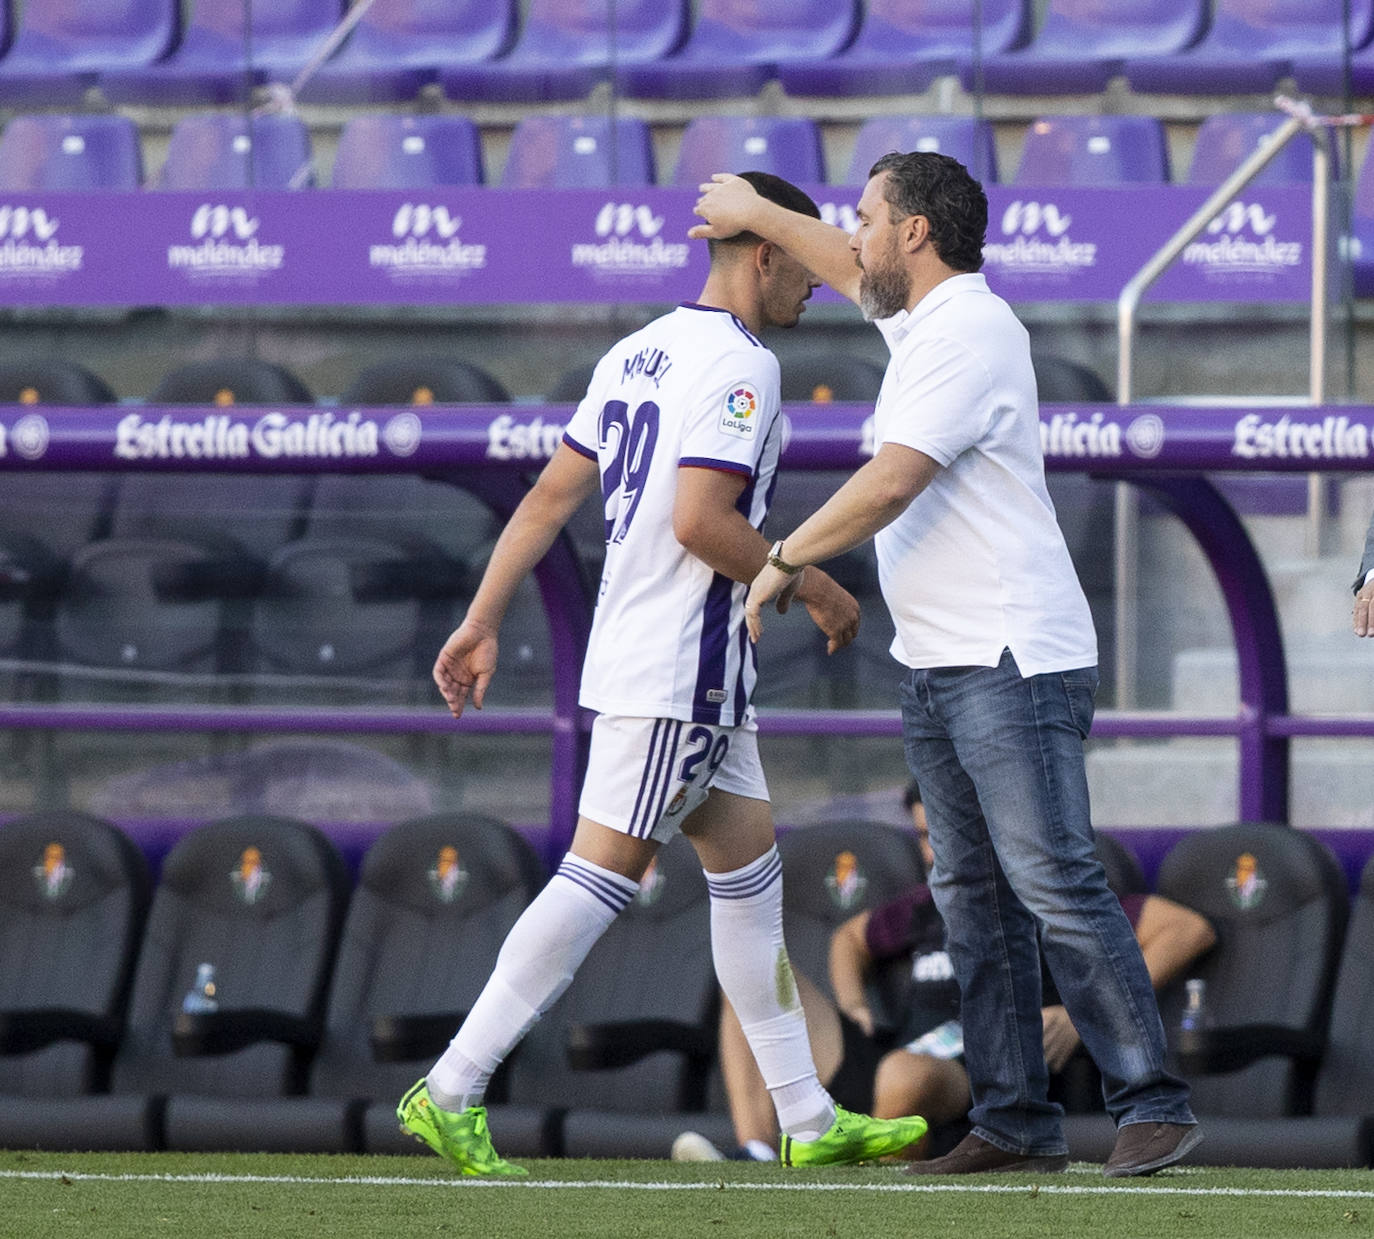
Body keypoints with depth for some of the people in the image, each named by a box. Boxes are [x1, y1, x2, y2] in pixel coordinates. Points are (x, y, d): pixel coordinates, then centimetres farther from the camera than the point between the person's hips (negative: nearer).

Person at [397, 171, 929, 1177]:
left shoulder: (638, 354, 14)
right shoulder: (739, 367, -14)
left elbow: (550, 498, 12)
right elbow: (700, 522, -22)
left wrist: (483, 623, 13)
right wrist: (814, 591, -10)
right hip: (678, 670, -10)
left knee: (750, 875, 13)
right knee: (603, 874, -9)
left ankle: (809, 1120, 17)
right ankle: (451, 1094, -11)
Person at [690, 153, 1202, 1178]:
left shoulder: (967, 332, -14)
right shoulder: (927, 316, 16)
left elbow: (890, 484, -21)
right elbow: (854, 271, 40)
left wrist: (781, 563, -11)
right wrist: (758, 214, 48)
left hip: (1014, 662, -10)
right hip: (936, 670, 10)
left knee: (1057, 886, -14)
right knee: (974, 899, 7)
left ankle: (1153, 1104, -14)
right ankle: (1016, 1120, 8)